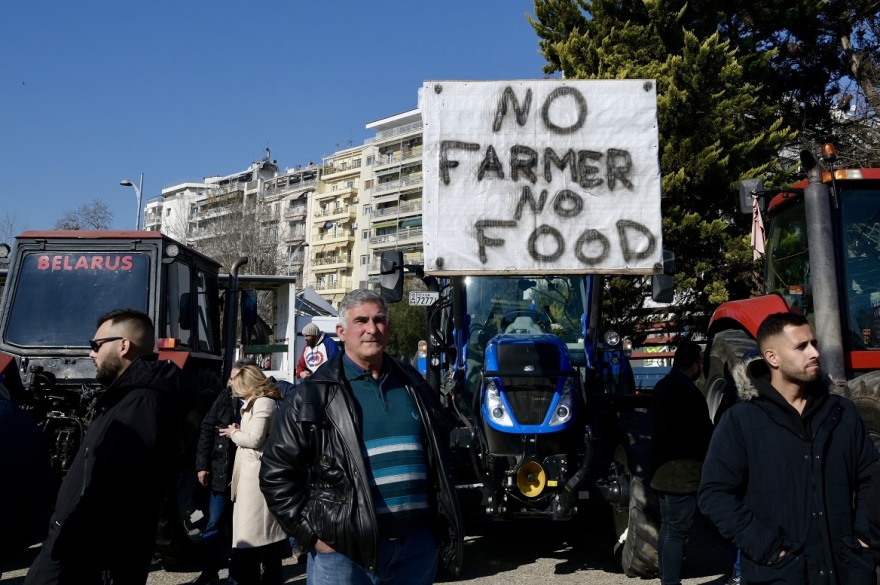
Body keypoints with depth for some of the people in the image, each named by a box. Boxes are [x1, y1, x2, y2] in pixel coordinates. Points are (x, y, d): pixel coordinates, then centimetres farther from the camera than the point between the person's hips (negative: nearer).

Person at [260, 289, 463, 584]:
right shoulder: (316, 394, -5)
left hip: (417, 545, 4)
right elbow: (277, 471, -4)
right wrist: (310, 532, -8)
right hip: (344, 549, -4)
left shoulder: (413, 386, 9)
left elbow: (438, 458, 16)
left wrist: (442, 525, 10)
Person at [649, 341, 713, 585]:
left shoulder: (662, 387, 12)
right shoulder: (688, 391, -17)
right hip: (681, 468, -10)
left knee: (667, 525, 16)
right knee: (677, 530, -6)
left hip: (662, 465, 10)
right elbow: (704, 431, -13)